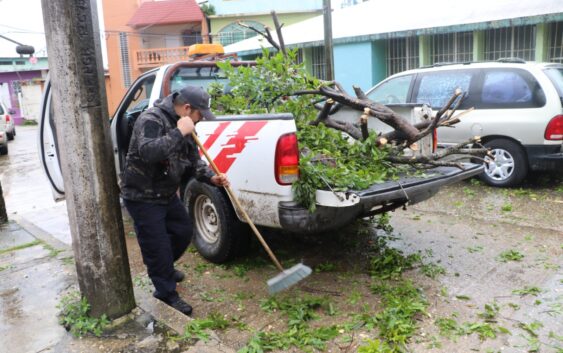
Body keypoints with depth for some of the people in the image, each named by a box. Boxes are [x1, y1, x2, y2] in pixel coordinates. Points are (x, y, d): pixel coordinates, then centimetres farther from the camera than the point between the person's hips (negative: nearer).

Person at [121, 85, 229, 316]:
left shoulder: (185, 126, 4)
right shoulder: (151, 120, -22)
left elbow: (194, 161, 8)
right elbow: (147, 152, -40)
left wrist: (211, 178, -9)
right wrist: (178, 133, -36)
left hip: (167, 194, 9)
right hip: (142, 197, -9)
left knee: (183, 232, 18)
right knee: (157, 245, -3)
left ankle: (164, 269, 44)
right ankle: (167, 293, 13)